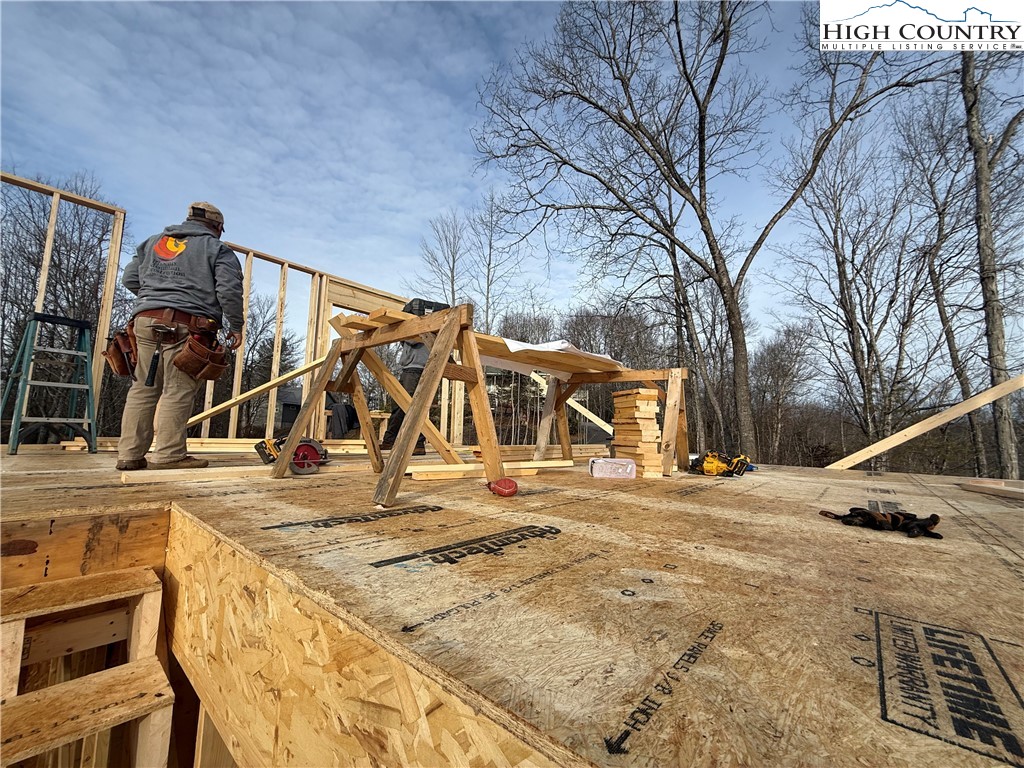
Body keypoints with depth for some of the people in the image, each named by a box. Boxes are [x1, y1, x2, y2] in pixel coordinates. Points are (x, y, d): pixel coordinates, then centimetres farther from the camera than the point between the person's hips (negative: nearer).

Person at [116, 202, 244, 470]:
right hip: (186, 325, -5)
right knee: (178, 391, -6)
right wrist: (236, 326, 1)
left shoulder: (153, 242, 24)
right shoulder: (217, 249, 8)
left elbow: (129, 278, 22)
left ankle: (130, 454, 9)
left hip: (145, 320, 6)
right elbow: (229, 290, -5)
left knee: (143, 388, 8)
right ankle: (168, 454, -7)